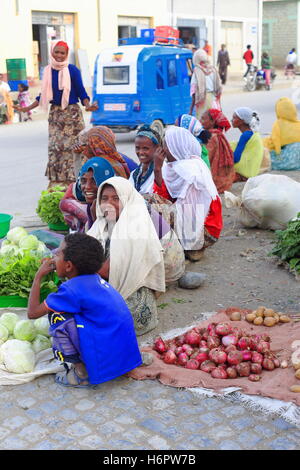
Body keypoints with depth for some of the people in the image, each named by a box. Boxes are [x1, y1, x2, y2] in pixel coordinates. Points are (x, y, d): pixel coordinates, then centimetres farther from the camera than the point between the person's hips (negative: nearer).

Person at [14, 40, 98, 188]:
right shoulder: (48, 70, 5)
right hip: (55, 113, 5)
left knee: (69, 147, -5)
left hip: (71, 113, -4)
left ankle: (69, 181, 1)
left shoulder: (72, 70, -7)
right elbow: (44, 94, 15)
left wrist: (88, 106, -24)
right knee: (54, 147, 3)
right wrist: (28, 108, 14)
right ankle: (55, 182, 11)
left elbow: (81, 92, -5)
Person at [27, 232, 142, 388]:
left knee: (56, 314, -6)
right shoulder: (95, 279, 7)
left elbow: (32, 312, -7)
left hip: (106, 358, -9)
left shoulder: (73, 289, -17)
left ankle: (81, 373, 3)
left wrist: (39, 276, 1)